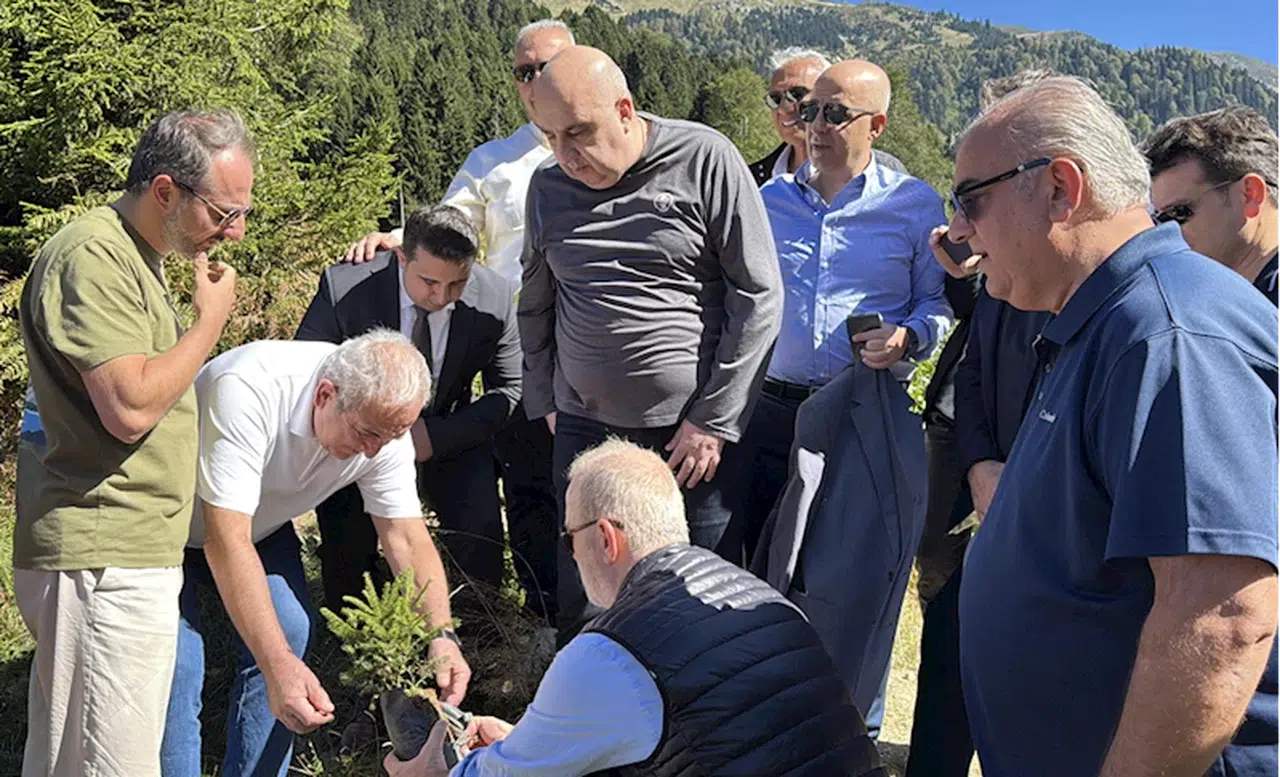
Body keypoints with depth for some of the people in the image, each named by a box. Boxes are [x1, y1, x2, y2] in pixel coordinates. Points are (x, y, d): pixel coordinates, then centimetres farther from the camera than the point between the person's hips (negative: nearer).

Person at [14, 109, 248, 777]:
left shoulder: (133, 255, 18)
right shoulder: (91, 258, -15)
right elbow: (130, 408, -23)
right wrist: (211, 318, -12)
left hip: (126, 554, 10)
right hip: (102, 562, -10)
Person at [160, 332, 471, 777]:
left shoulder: (383, 421, -21)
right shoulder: (247, 389, -41)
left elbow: (408, 539, -15)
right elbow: (226, 539, -41)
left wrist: (442, 635, -30)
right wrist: (278, 664, -47)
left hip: (259, 522, 5)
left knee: (288, 632, -7)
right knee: (178, 668, -17)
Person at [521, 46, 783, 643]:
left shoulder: (705, 160, -8)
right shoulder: (548, 185, 6)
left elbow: (759, 295, -8)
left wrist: (713, 420, -9)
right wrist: (545, 404, 13)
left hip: (695, 432, -3)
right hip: (584, 430, 4)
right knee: (580, 605, 8)